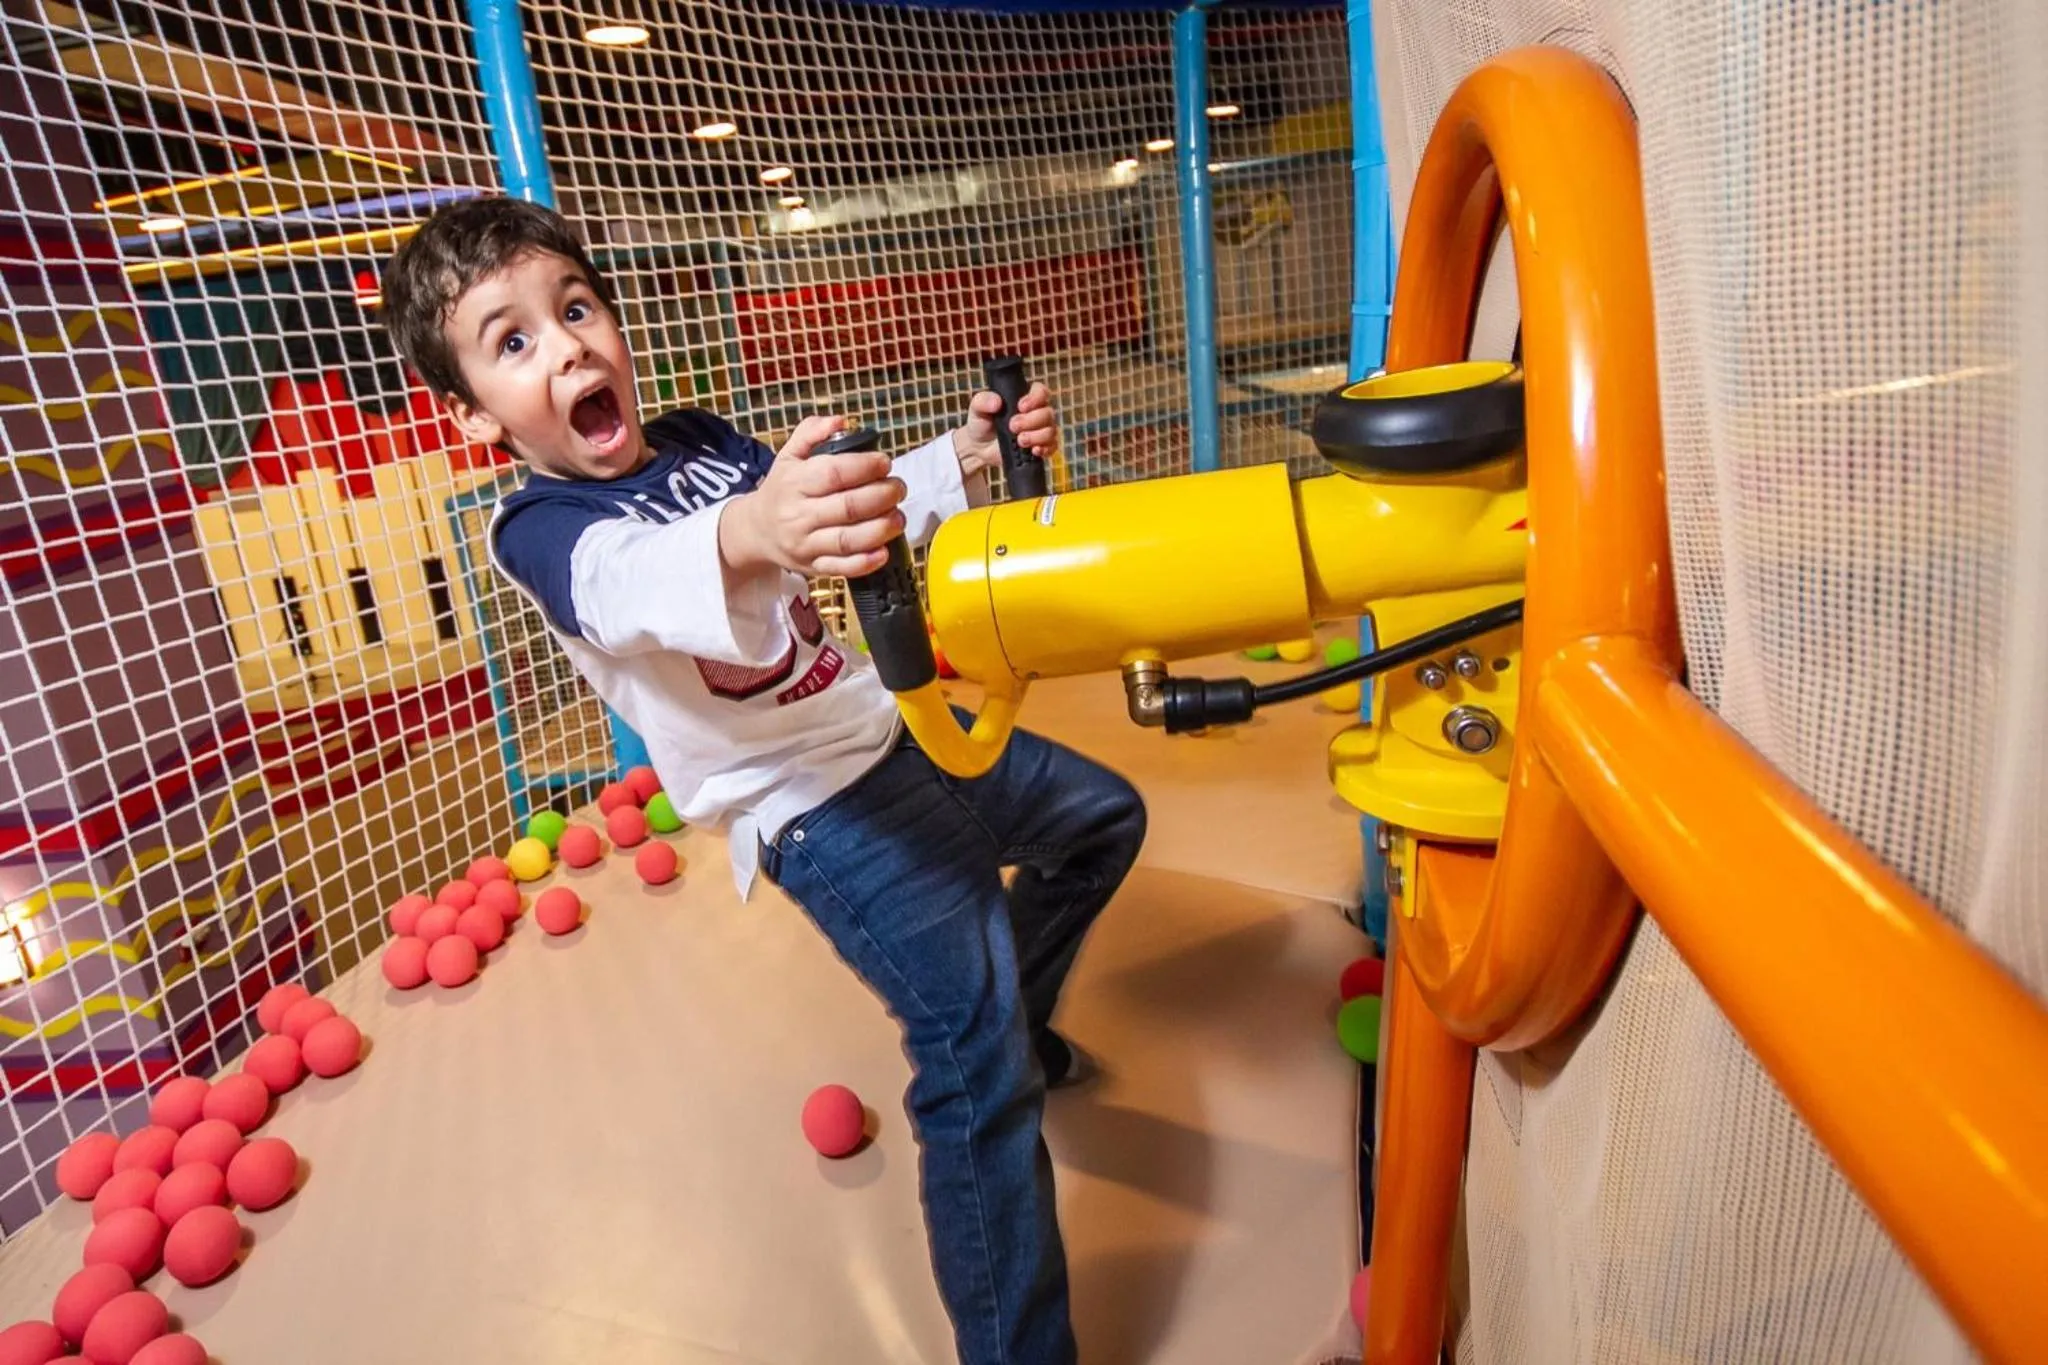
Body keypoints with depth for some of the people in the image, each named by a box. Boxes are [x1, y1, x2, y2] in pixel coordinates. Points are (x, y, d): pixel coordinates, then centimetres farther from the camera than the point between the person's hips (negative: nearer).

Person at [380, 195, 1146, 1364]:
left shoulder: (704, 441, 9)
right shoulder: (540, 528, -14)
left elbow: (845, 505, 14)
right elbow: (643, 585, -38)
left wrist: (965, 459, -5)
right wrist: (747, 539, -61)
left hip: (906, 725, 9)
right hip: (820, 802, -8)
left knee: (1105, 815, 25)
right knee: (978, 1069, -19)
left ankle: (1013, 1026, 41)